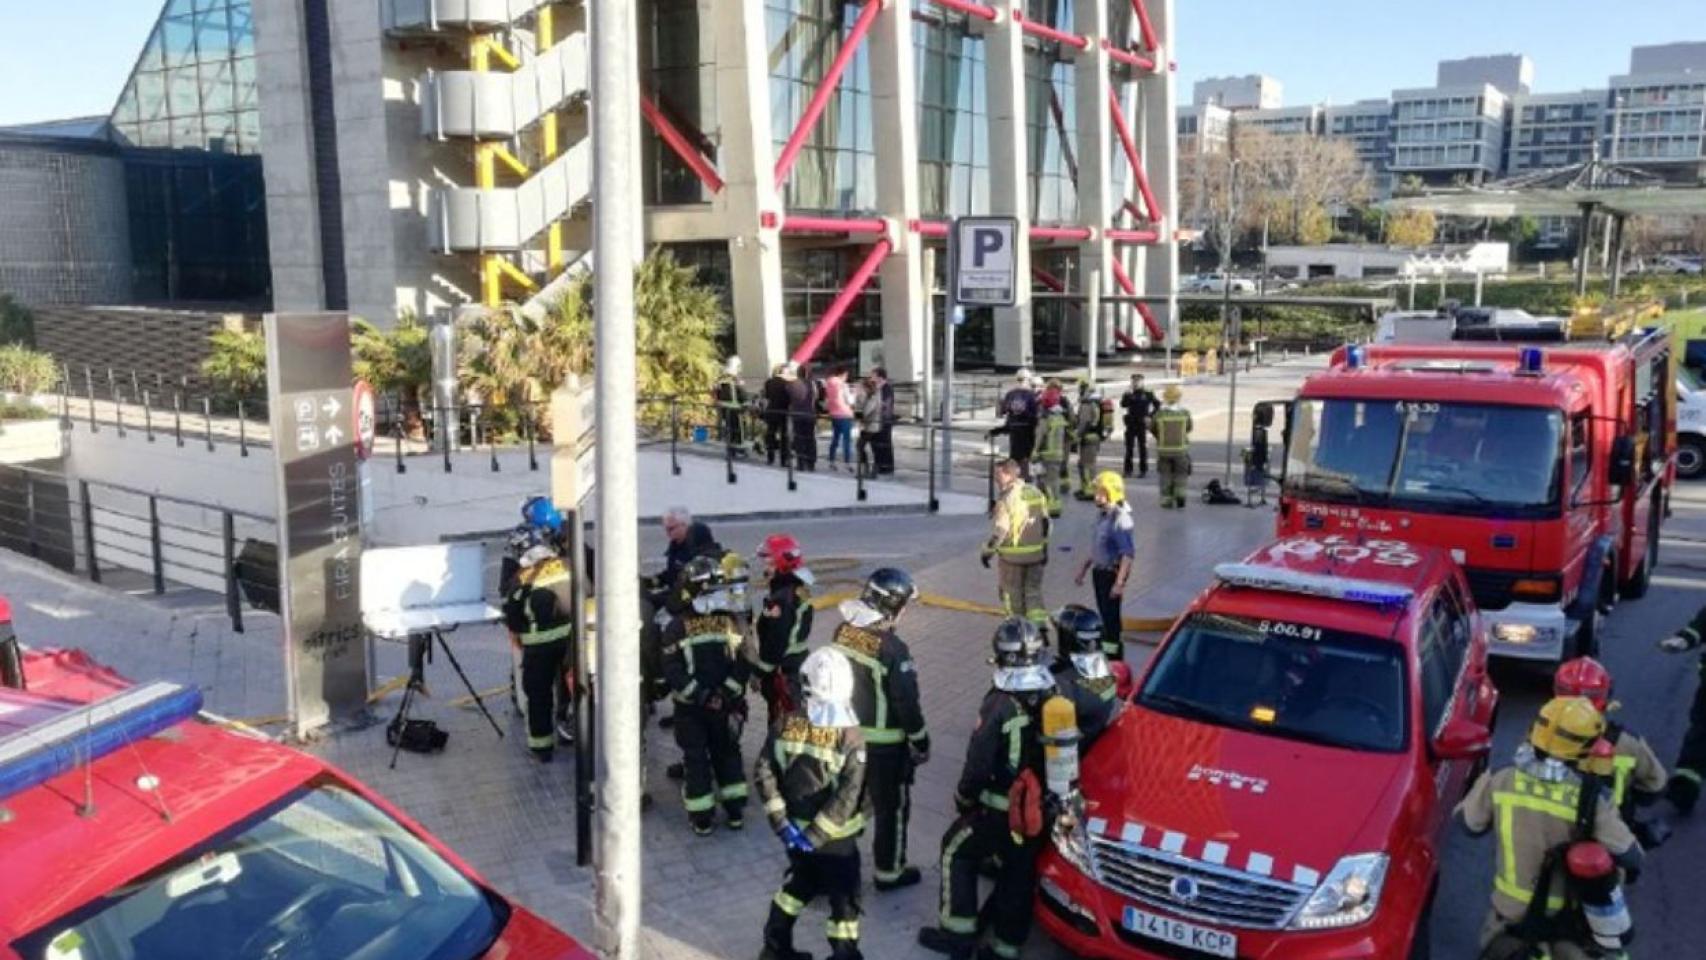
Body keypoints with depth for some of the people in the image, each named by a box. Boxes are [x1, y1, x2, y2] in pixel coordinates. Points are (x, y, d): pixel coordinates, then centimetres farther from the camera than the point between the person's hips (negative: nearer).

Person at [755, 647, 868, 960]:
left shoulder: (785, 725, -10)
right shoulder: (850, 737, -20)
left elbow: (763, 774, -9)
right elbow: (848, 795, -24)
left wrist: (780, 821, -5)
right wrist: (817, 835, -17)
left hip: (795, 830, 5)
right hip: (835, 839, -5)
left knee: (799, 883, 28)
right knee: (843, 897, 13)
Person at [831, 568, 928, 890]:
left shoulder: (842, 632, -5)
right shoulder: (892, 649, -27)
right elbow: (907, 703, -19)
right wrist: (921, 743, -5)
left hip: (845, 735, 7)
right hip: (884, 744, -6)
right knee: (892, 807, 12)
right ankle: (889, 871, 26)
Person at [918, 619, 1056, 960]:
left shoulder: (1000, 706, -23)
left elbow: (978, 765, -18)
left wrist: (964, 798, 0)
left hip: (1002, 810, -5)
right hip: (1045, 810, 5)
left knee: (956, 850, 16)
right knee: (1021, 872, 19)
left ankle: (958, 932, 19)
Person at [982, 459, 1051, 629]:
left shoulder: (1006, 499, -18)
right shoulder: (1036, 493, 4)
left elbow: (999, 530, -19)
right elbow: (1045, 523, 10)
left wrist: (987, 551, -9)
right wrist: (1044, 548, 19)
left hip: (1012, 556, -6)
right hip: (1035, 554, 6)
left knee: (1013, 595, 10)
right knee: (1033, 592, 13)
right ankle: (1041, 625, 2)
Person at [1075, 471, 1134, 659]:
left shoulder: (1121, 519, -20)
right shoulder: (1102, 515, 10)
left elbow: (1128, 554, -24)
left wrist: (1119, 582, -28)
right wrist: (1083, 569, 23)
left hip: (1112, 573, -9)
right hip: (1099, 571, 9)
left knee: (1112, 618, -3)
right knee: (1104, 616, 17)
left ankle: (1115, 658, 4)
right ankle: (1106, 651, 29)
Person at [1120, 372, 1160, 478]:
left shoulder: (1147, 394, 0)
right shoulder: (1128, 393, 5)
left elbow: (1158, 405, 3)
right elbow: (1123, 405, -9)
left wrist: (1150, 416, -5)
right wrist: (1128, 395, -20)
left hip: (1143, 424, -2)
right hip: (1131, 424, 2)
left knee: (1143, 447, 2)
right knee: (1129, 447, 2)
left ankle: (1143, 470, 8)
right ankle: (1128, 470, 9)